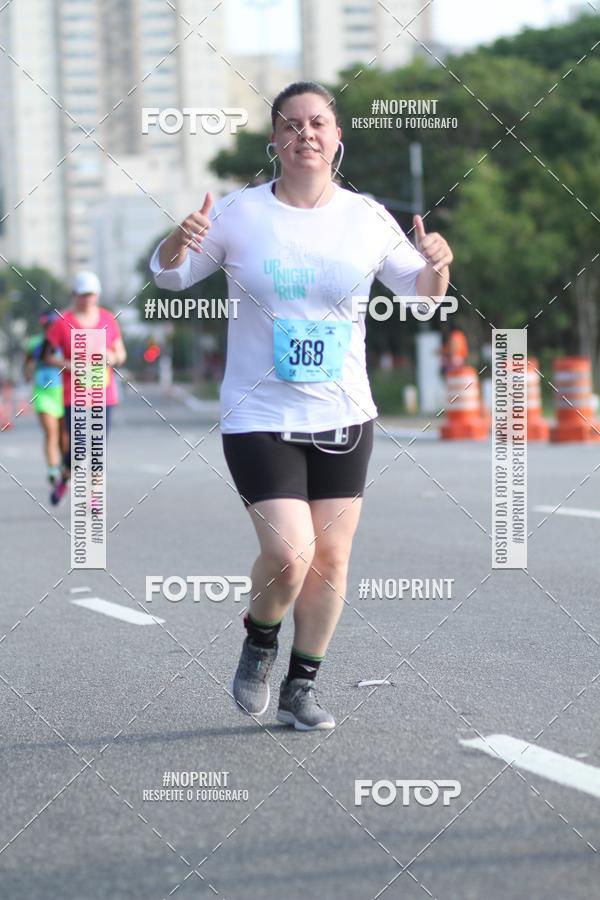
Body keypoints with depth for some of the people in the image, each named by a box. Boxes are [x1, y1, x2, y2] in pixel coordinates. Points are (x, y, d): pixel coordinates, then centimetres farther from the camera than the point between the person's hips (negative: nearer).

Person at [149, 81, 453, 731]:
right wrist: (181, 240, -18)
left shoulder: (368, 219, 1)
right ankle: (259, 641, 16)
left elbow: (419, 291, 11)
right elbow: (168, 275, 4)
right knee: (290, 553, -16)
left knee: (331, 558, 4)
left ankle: (301, 687, 21)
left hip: (344, 416, 3)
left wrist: (436, 268, -13)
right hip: (260, 418, -3)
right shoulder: (239, 213, -5)